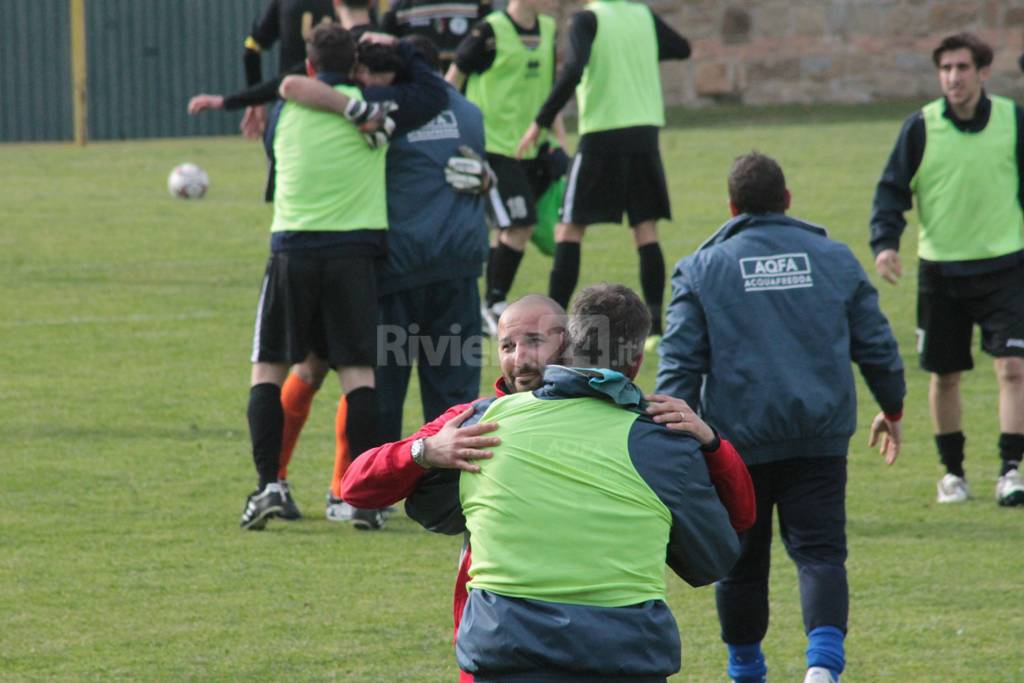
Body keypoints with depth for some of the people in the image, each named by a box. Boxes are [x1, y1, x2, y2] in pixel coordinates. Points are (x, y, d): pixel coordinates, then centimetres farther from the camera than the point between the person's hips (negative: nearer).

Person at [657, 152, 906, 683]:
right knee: (820, 553, -1)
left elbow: (679, 363, -5)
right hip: (820, 438, 1)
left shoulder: (701, 269, 1)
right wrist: (891, 410, 29)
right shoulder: (834, 258, 8)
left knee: (741, 561, 12)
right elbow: (877, 345, 14)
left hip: (739, 438, -1)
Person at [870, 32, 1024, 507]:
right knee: (945, 375, 8)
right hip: (940, 268, 1)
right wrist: (884, 242, -18)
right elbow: (892, 189, -2)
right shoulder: (920, 128, -5)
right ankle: (952, 472, 24)